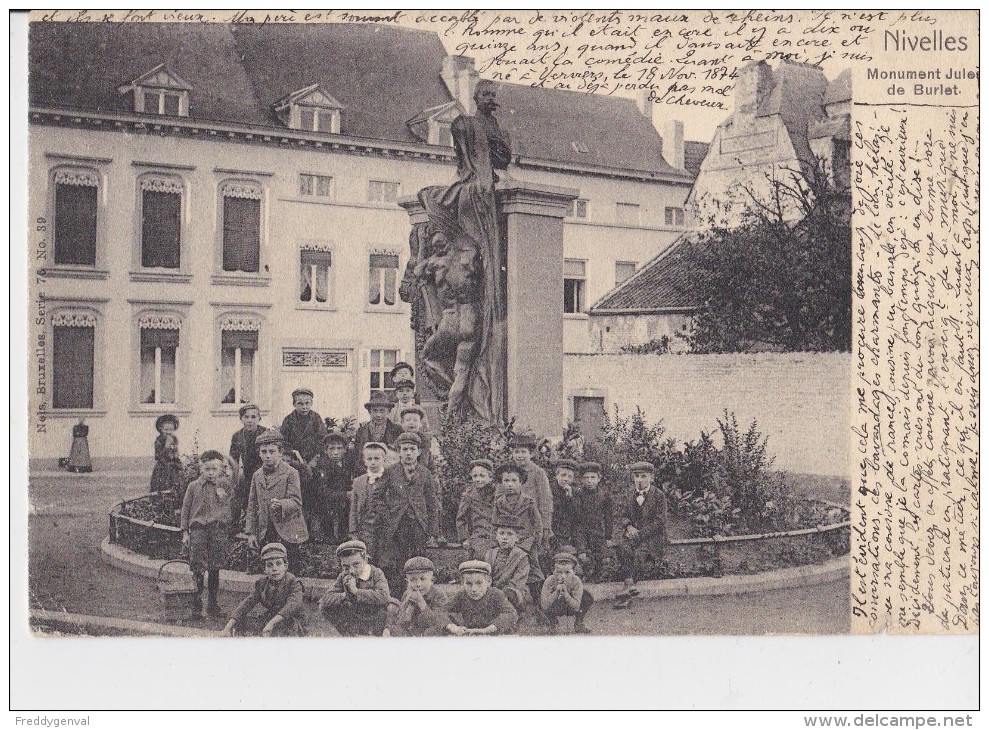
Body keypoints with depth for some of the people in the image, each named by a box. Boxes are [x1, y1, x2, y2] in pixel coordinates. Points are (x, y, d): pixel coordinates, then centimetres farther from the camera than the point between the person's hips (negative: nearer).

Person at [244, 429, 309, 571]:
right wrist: (250, 532, 7)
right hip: (265, 535, 4)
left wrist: (281, 504, -32)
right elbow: (252, 506, 14)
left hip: (287, 533, -4)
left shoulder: (291, 473, -2)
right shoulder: (257, 476, 12)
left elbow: (296, 501, -11)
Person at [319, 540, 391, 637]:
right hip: (355, 620, 3)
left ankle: (373, 635, -12)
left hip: (375, 619, -3)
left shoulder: (376, 574, -19)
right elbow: (325, 599, -15)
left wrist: (356, 591, -39)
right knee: (324, 607, -11)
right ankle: (351, 636, -1)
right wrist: (345, 595, -33)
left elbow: (384, 596, -39)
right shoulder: (343, 577, -7)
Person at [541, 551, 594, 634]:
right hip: (556, 610, 0)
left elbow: (576, 607, -31)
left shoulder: (576, 582, -28)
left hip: (571, 608, 0)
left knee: (588, 596, -24)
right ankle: (554, 622, 2)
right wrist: (556, 593, -45)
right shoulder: (550, 581, -29)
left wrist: (565, 594, -46)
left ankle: (579, 623, 2)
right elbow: (545, 607, -32)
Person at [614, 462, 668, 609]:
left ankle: (627, 594, -30)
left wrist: (640, 534, -16)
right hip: (633, 534, 4)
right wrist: (628, 526, -11)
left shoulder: (658, 496, 2)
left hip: (652, 536, -4)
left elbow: (659, 522, -6)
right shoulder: (631, 496, 17)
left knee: (639, 553, -32)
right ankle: (629, 584, -40)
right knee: (623, 545, -31)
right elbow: (622, 518, 14)